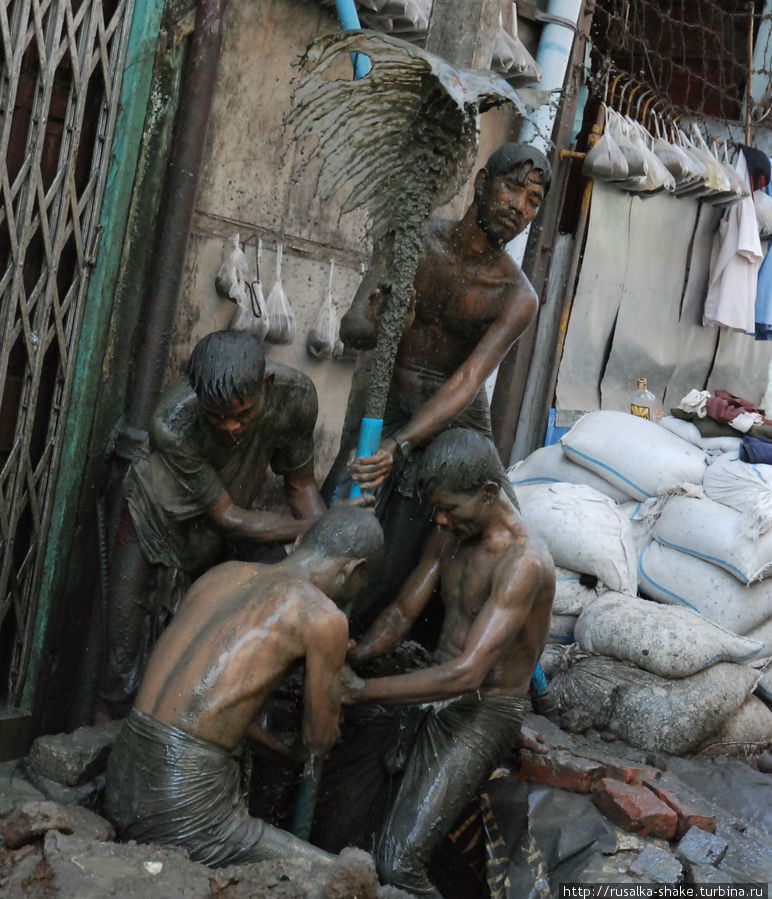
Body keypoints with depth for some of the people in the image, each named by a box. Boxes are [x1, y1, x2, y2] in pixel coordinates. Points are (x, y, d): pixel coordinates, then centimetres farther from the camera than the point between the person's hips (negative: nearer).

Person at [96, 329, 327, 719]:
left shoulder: (296, 395, -28)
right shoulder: (173, 425, -39)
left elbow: (301, 484, -10)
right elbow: (227, 518, -28)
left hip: (221, 541, 4)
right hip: (153, 528, -3)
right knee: (123, 670, 0)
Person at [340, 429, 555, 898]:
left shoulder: (523, 562, -24)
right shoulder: (449, 537, 5)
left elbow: (466, 673, -30)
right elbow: (401, 614, 9)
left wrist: (362, 690, -28)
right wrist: (346, 661, -8)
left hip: (485, 714, -8)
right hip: (436, 696, 8)